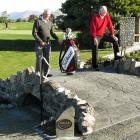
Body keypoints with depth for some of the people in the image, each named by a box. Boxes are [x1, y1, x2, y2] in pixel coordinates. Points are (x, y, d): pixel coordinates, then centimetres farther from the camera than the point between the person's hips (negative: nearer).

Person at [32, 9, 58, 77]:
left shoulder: (50, 22, 11)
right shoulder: (38, 21, -7)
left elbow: (52, 33, 19)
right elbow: (34, 33, -12)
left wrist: (57, 39, 4)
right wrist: (40, 41, -18)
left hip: (47, 43, 6)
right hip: (39, 44, -5)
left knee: (47, 59, 8)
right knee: (39, 59, -3)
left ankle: (46, 73, 18)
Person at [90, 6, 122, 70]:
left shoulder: (107, 16, -3)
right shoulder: (95, 18, -19)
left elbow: (110, 25, 2)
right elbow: (93, 28, -20)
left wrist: (112, 34, -2)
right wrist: (94, 38, -22)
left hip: (103, 34, 6)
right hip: (96, 36, -6)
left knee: (115, 39, -2)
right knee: (95, 50, -5)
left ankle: (116, 55, 4)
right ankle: (95, 65, 2)